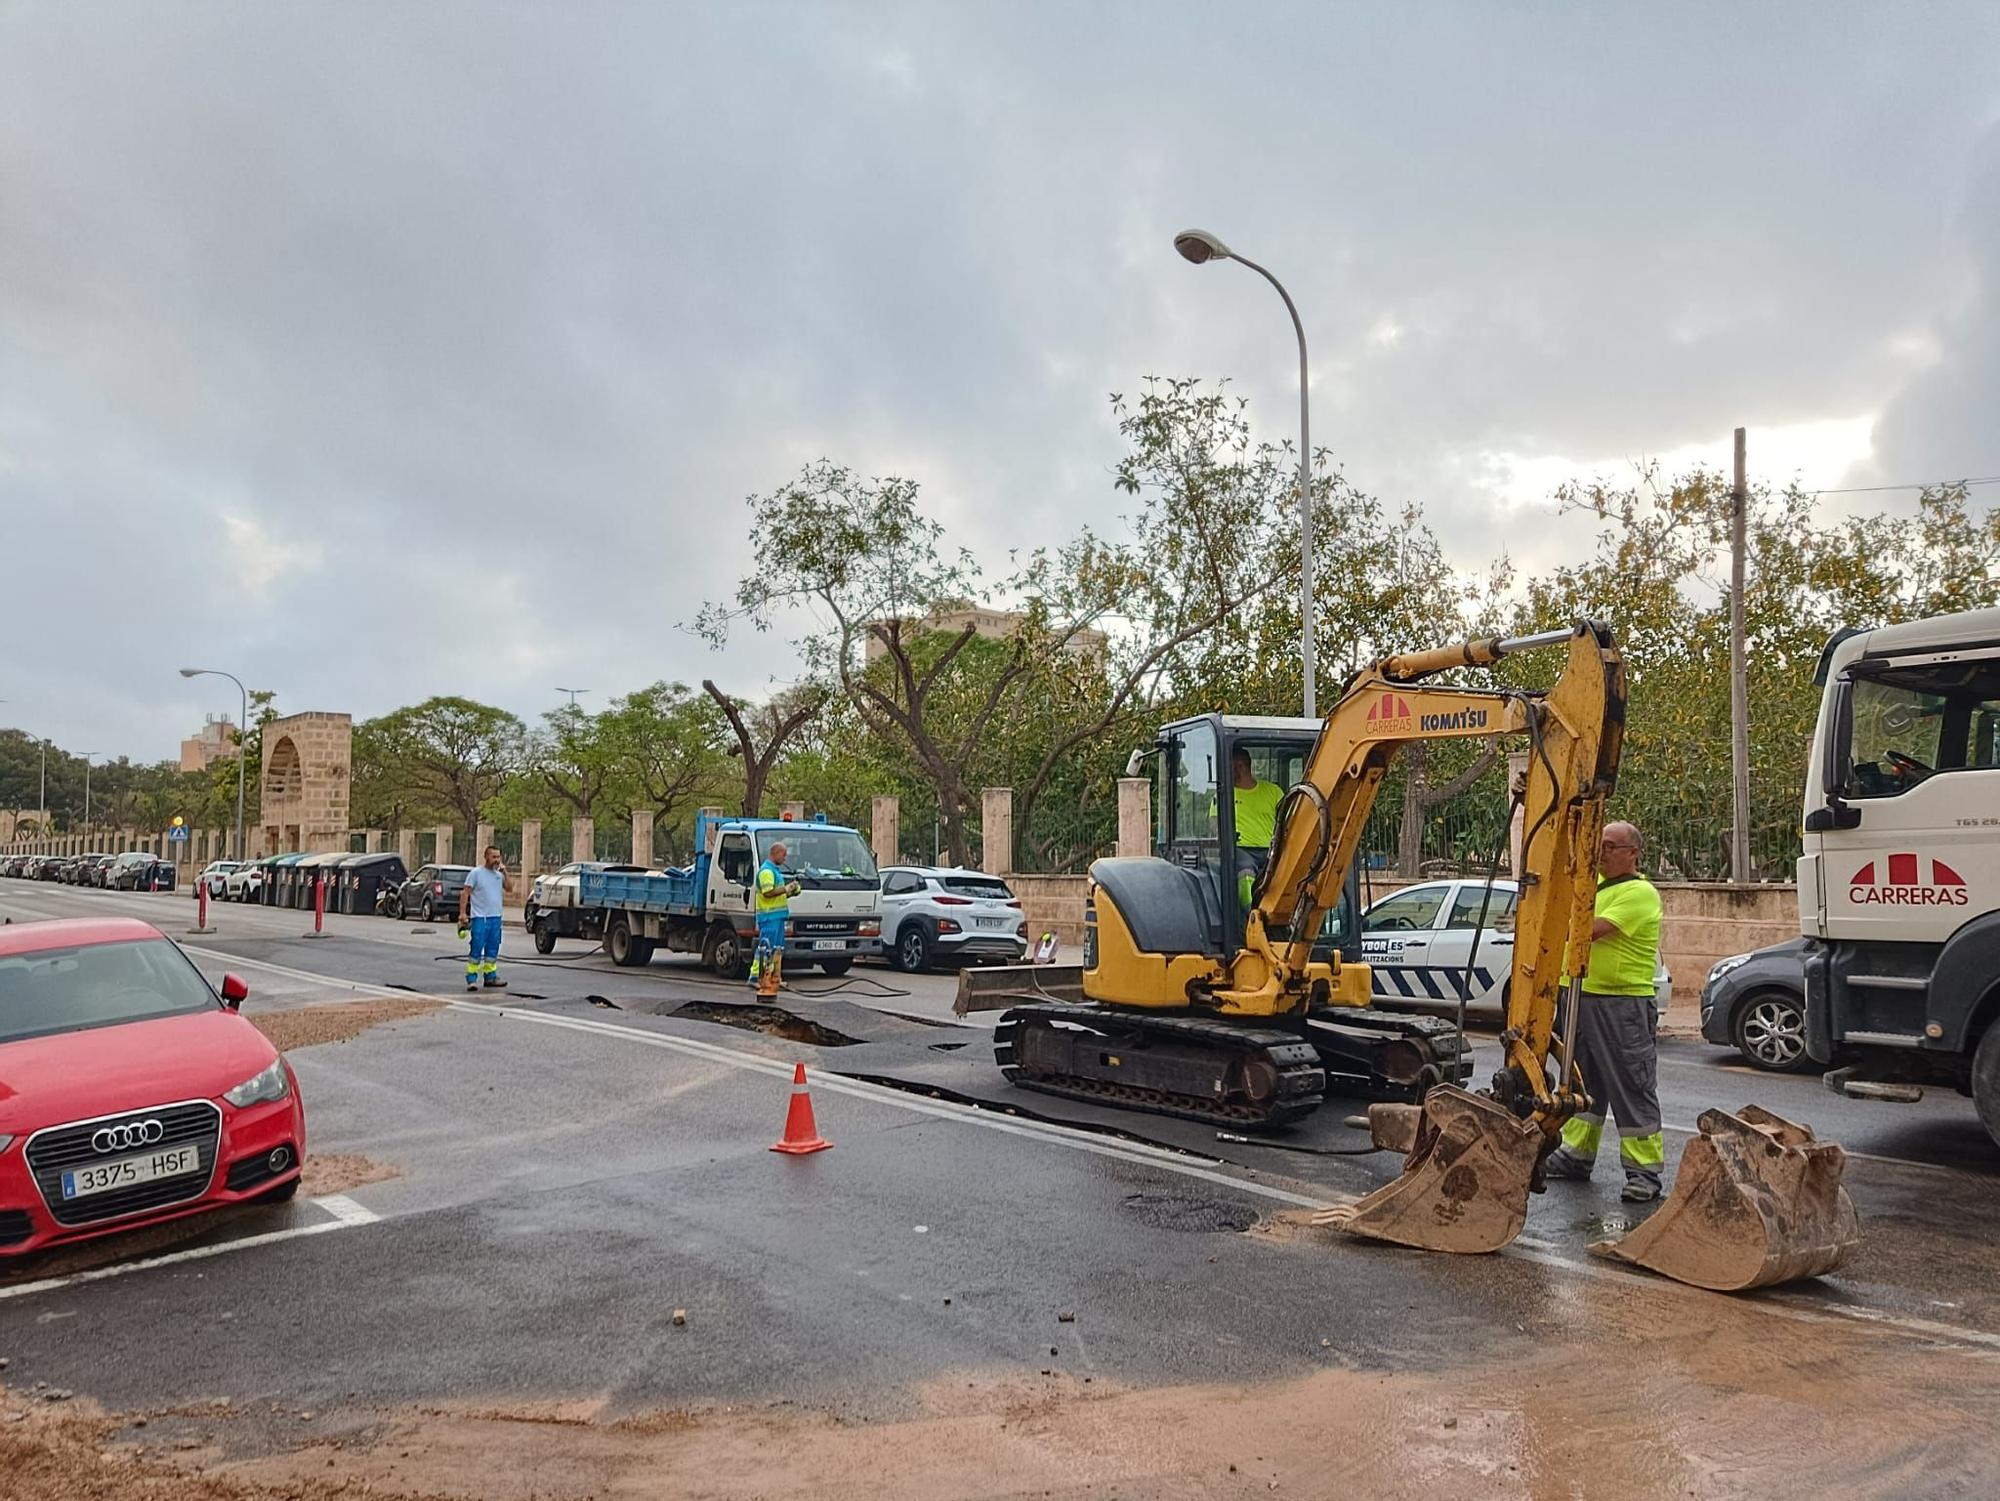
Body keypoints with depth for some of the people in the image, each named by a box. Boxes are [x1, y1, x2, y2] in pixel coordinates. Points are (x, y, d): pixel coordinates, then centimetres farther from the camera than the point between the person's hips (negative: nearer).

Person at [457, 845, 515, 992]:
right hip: (480, 918, -6)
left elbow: (509, 888, 6)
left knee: (492, 950, 11)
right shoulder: (476, 873, -5)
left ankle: (490, 977, 18)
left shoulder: (499, 874, 13)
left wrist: (505, 872, -3)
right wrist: (462, 912, -15)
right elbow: (465, 893, -7)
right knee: (476, 949, -7)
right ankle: (471, 979, -4)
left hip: (495, 917, 6)